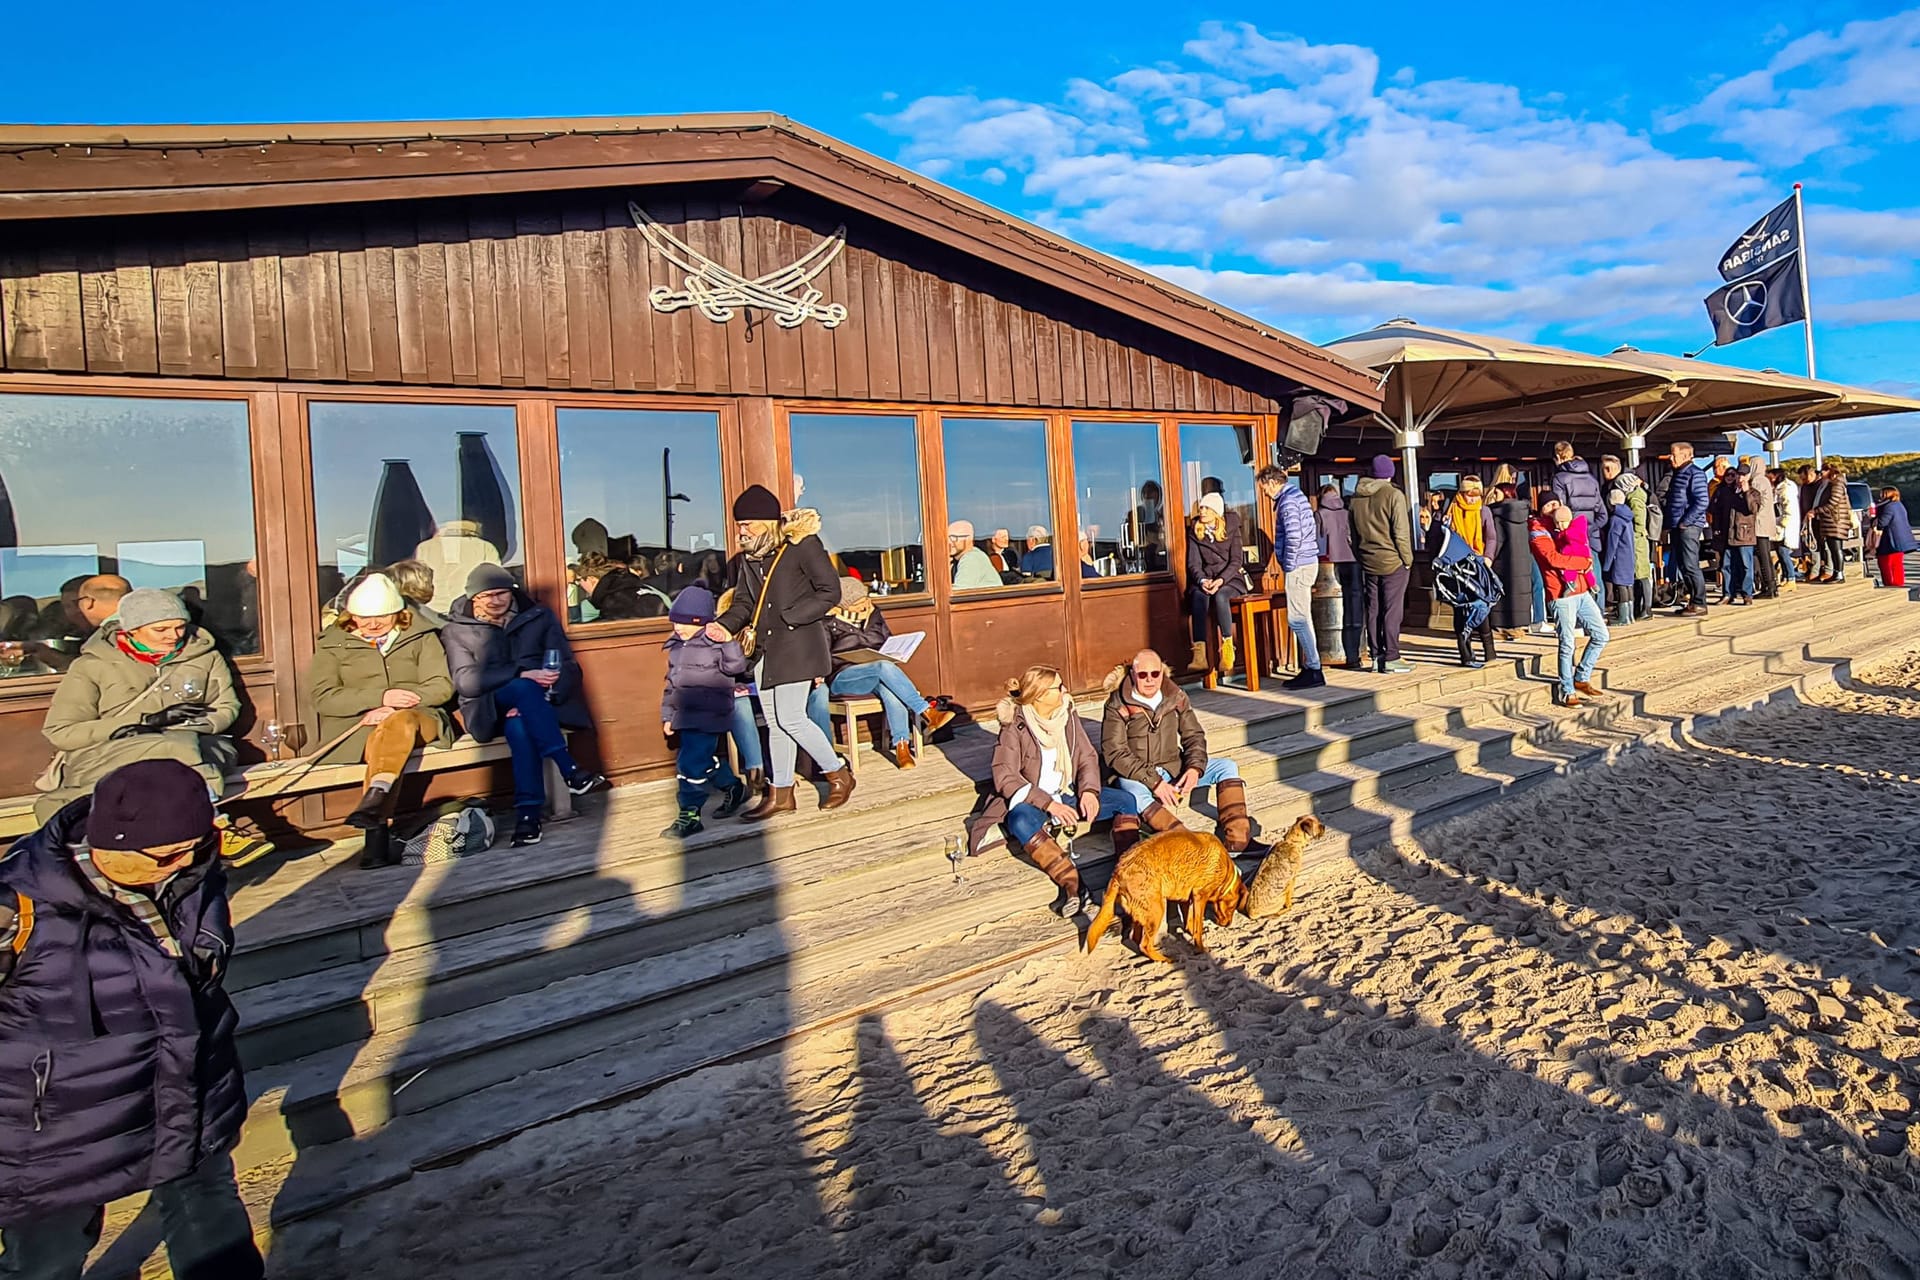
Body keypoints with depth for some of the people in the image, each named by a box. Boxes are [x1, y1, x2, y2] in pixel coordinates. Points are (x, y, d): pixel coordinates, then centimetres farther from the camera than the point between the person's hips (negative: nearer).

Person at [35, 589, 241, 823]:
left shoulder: (205, 657, 10)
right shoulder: (93, 666, 4)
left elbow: (227, 708, 13)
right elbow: (60, 732, 0)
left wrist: (193, 723, -12)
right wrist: (144, 722, -12)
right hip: (105, 756, -2)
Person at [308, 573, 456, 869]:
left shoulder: (421, 636, 14)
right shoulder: (333, 643, 14)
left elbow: (442, 686, 1)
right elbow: (322, 697, 0)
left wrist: (395, 710, -15)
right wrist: (380, 697, -15)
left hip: (418, 718, 0)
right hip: (357, 725, 0)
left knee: (400, 723, -37)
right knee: (381, 740, -35)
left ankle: (375, 798, -56)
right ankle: (379, 834, -46)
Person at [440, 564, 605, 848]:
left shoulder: (539, 616, 10)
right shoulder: (457, 630, 7)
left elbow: (568, 667, 4)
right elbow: (465, 682, -9)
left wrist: (546, 695, -17)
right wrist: (522, 675, -22)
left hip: (540, 703, 1)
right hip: (489, 711, -1)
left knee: (518, 725, -36)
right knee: (524, 689, -36)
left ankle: (527, 812, -40)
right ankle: (569, 771, -40)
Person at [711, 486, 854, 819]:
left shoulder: (803, 544, -10)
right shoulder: (747, 556, 11)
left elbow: (830, 592, -11)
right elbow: (743, 601, 16)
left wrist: (789, 616, -17)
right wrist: (726, 626, -5)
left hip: (797, 645, -7)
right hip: (765, 648, 7)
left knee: (791, 719, -10)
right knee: (775, 723, 10)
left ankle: (839, 774, 10)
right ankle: (781, 794, 21)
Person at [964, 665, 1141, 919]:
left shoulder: (1068, 714, 2)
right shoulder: (1015, 727, -13)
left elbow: (1087, 756, 4)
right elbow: (1005, 776, -18)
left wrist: (1089, 790, -16)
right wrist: (1047, 803, -26)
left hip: (1068, 795, 6)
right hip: (1030, 801, -5)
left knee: (1125, 801, -12)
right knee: (1022, 822, -39)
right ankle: (1073, 886, -49)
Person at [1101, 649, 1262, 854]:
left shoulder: (1176, 697, 4)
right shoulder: (1117, 706, -10)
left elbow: (1194, 736, 8)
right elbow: (1115, 754, -16)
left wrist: (1194, 769, -14)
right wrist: (1154, 782, -25)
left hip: (1174, 769, 5)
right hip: (1136, 776, -5)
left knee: (1227, 767, -10)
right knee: (1134, 792, -39)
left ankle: (1237, 839, -24)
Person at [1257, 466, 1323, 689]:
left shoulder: (1287, 502, -13)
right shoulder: (1297, 495, 18)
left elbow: (1293, 537, -22)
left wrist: (1288, 566, -14)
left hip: (1298, 566, -10)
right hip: (1307, 563, 10)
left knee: (1297, 619, -9)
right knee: (1302, 619, 13)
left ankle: (1314, 671, -8)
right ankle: (1309, 668, 17)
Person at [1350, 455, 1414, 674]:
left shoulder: (1356, 498, 7)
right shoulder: (1393, 495, -11)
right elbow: (1401, 532, -13)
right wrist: (1407, 559, -3)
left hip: (1368, 563, 6)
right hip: (1393, 561, -5)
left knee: (1373, 610, 9)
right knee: (1392, 610, -2)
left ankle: (1376, 656, 14)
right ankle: (1391, 658, -1)